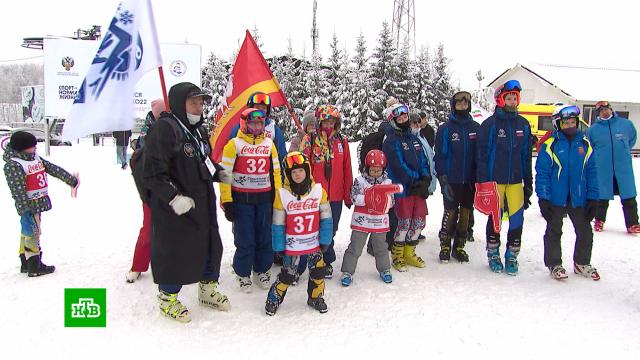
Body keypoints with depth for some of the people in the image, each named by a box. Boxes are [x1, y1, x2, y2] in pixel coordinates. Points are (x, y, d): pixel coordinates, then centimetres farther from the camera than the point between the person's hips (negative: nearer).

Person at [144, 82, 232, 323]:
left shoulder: (198, 130, 13)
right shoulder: (164, 129, -16)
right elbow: (153, 172, -20)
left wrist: (219, 174, 10)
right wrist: (173, 197, -27)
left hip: (203, 205, 9)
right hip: (174, 210, -9)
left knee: (211, 246, 17)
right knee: (174, 252, 5)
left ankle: (208, 290, 38)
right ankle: (167, 298, 27)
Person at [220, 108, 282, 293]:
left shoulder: (269, 144, 10)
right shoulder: (234, 144, -4)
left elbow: (275, 172, 14)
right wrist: (226, 201, -11)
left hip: (264, 199, 3)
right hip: (241, 199, -3)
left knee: (265, 237, 8)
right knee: (244, 239, 2)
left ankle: (262, 270, 26)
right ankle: (243, 273, 19)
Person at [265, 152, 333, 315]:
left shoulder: (319, 191, -7)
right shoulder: (282, 194, -11)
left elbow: (326, 218, 0)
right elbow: (278, 224, -5)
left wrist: (325, 240, -1)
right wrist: (279, 247, -4)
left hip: (314, 243, 2)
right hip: (292, 245, -2)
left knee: (318, 271, 10)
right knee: (287, 274, 4)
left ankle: (316, 297, 33)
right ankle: (274, 299, 25)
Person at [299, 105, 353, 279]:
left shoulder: (342, 140, 7)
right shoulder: (310, 139, -2)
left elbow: (347, 169, 10)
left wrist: (348, 195, 10)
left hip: (336, 195, 3)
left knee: (330, 230, 12)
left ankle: (325, 261, 28)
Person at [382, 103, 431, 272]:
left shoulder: (414, 139, 17)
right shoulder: (391, 141, -7)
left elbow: (423, 161, 15)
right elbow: (398, 166, -16)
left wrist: (426, 179, -3)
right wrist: (415, 182, -16)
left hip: (419, 187, 7)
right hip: (403, 188, -7)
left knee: (419, 221, 9)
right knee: (405, 222, -4)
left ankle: (409, 253, 26)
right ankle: (397, 256, 14)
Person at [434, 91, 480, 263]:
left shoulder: (476, 128, 7)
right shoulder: (445, 129, -2)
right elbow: (440, 155, -4)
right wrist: (443, 180, -12)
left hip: (470, 182, 3)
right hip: (452, 181, -3)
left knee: (466, 214, 8)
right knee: (450, 213, 0)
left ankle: (459, 247, 21)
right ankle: (445, 247, 14)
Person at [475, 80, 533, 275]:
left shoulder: (523, 124, 9)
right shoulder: (490, 124, -5)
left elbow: (526, 155, 13)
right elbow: (481, 154, -6)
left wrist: (529, 181, 13)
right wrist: (483, 182, -10)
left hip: (515, 180, 3)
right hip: (494, 180, -3)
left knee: (517, 218, 0)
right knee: (495, 218, 5)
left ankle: (512, 256, 15)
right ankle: (493, 255, 21)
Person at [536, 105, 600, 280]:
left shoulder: (584, 144, 2)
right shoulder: (550, 145, -10)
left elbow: (591, 172, 5)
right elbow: (542, 173, -10)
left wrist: (593, 198, 2)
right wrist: (543, 198, -13)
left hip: (578, 198, 4)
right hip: (555, 199, -4)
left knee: (585, 231, 14)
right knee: (554, 232, 10)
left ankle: (582, 263, 34)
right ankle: (554, 264, 25)